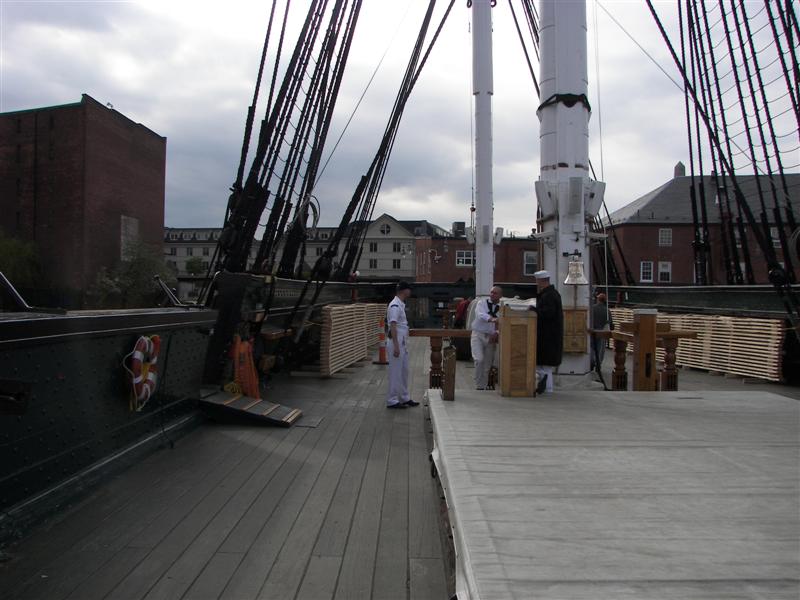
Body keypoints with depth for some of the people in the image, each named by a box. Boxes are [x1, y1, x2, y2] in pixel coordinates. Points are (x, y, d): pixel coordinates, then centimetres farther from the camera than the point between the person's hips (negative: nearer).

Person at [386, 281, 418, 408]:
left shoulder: (401, 305, 14)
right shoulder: (395, 306, -17)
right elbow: (393, 326, -22)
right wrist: (396, 346, -25)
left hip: (403, 344, 10)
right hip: (397, 344, -10)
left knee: (404, 372, 16)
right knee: (395, 373, -2)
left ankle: (404, 398, 25)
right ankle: (392, 400, 6)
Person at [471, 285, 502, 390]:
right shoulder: (482, 302, 1)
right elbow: (480, 314, -20)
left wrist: (497, 333, -21)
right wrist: (491, 319, -38)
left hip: (491, 337, 3)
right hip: (478, 334, -3)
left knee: (487, 365, 8)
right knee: (479, 359, -20)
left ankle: (483, 387, 22)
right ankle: (478, 386, -9)